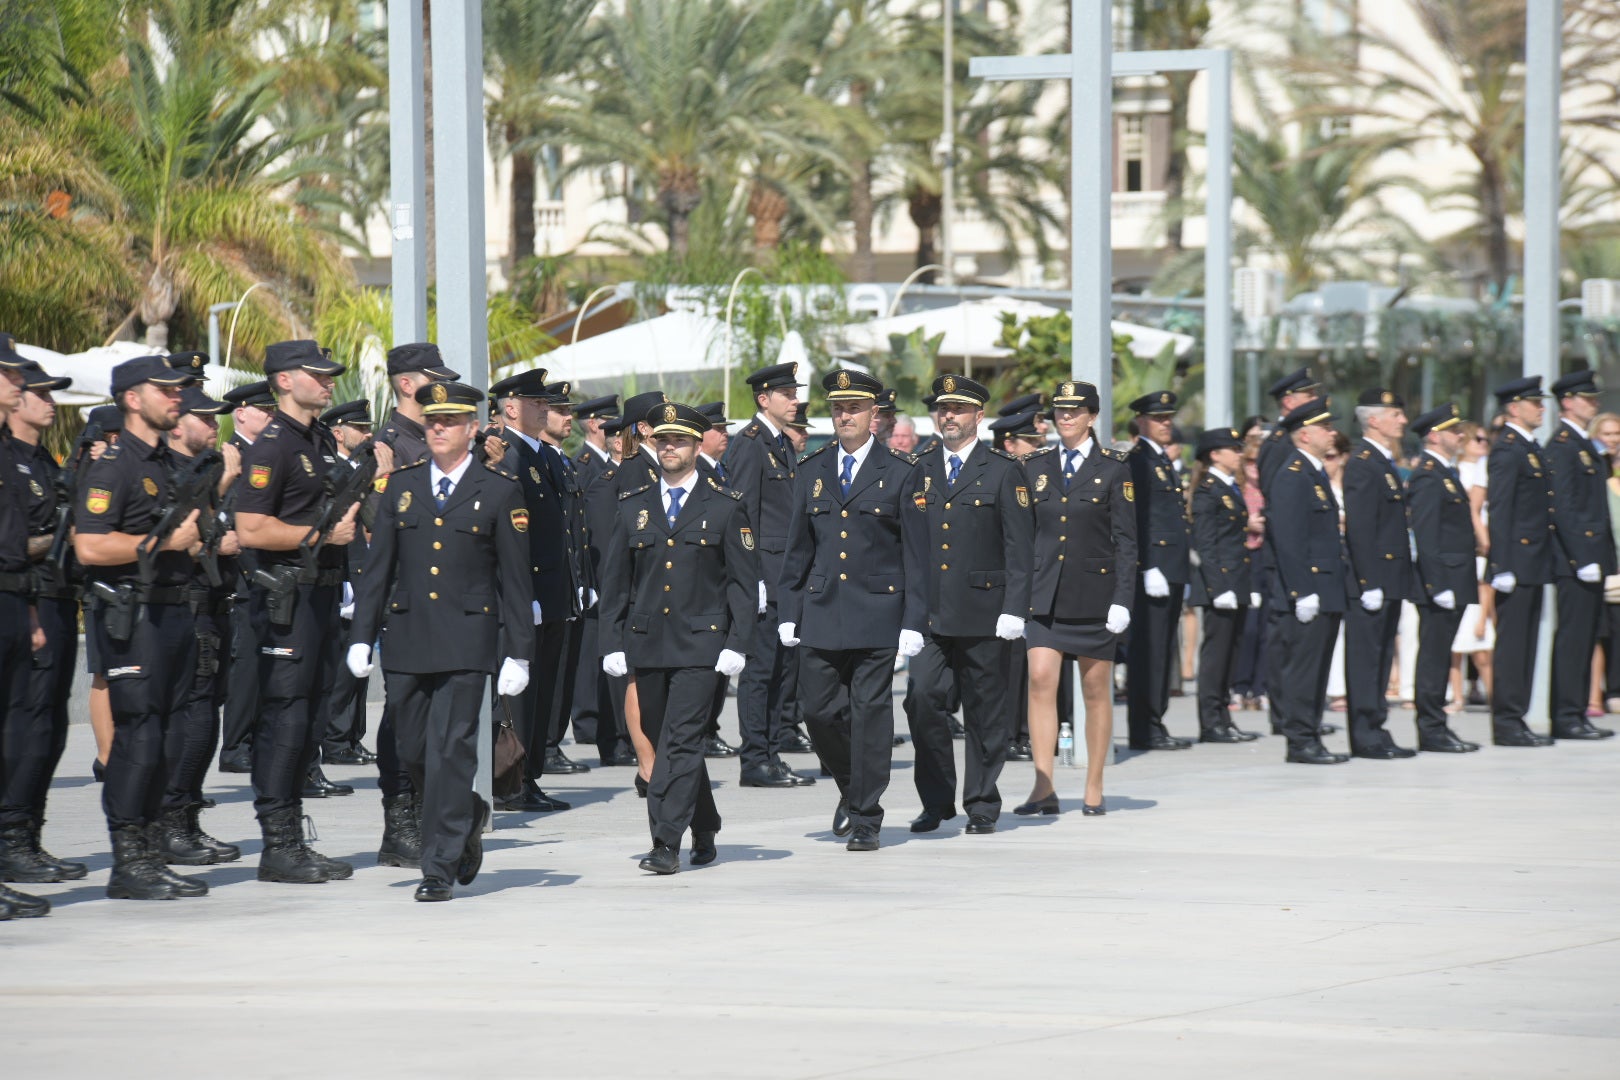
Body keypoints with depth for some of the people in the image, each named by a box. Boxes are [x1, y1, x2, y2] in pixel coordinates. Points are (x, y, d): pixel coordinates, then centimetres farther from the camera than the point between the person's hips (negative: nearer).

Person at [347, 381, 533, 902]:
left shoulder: (501, 491, 1)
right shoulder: (401, 485, 10)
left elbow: (515, 580, 1)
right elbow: (377, 566, 12)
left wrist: (519, 653, -3)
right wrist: (362, 636, 6)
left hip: (466, 641, -4)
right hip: (406, 641, 4)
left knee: (449, 751, -8)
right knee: (412, 751, 7)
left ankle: (440, 867, -3)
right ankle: (468, 815, 34)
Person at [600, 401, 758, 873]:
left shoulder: (726, 507, 2)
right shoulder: (633, 507, 11)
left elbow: (744, 580, 1)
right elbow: (615, 581, 12)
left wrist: (736, 643, -8)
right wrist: (613, 643, 4)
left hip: (701, 644, -4)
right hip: (647, 644, 4)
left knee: (681, 739, -13)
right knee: (664, 741, 10)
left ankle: (666, 842, -15)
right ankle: (703, 831, 26)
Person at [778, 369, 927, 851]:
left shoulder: (901, 472, 0)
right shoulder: (813, 471, 11)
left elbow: (917, 554, -2)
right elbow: (798, 549, 15)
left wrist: (914, 622, -7)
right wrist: (789, 612, 9)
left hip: (878, 612, -3)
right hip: (822, 612, 3)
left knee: (871, 713, -2)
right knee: (817, 709, 1)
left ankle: (866, 819, 6)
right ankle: (851, 785, 26)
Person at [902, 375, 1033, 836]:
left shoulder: (1003, 472, 1)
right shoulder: (918, 473, 12)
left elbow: (1020, 548, -3)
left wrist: (1014, 609, -11)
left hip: (982, 614, -3)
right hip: (927, 612, 3)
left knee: (985, 712, 3)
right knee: (921, 697, -10)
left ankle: (982, 806, 13)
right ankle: (937, 800, 2)